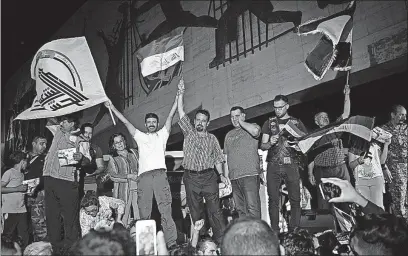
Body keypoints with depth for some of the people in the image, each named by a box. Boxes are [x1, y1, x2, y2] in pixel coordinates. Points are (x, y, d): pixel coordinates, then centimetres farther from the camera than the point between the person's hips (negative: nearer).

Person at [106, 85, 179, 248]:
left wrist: (178, 97, 10)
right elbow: (125, 122, 22)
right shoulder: (140, 136, 23)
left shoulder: (162, 135, 20)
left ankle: (171, 242, -10)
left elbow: (170, 116, 15)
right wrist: (112, 108, 22)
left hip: (160, 174, -2)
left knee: (165, 209, -8)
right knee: (143, 211, 1)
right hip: (143, 176, 2)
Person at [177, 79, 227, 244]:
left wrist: (221, 174, 1)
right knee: (195, 211, 5)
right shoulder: (189, 133, 9)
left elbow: (217, 158, 12)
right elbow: (181, 112, 2)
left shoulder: (212, 138, 11)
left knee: (215, 209, -6)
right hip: (191, 176, 1)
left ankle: (221, 239, -4)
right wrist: (181, 94, -4)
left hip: (209, 176, 0)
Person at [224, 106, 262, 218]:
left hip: (250, 175, -5)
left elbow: (255, 131, -20)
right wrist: (226, 176, 15)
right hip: (234, 177, 6)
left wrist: (241, 122, -4)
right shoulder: (229, 135, 23)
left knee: (252, 207, -12)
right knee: (240, 209, 6)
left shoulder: (252, 126, 7)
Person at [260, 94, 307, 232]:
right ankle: (274, 232, 5)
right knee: (273, 199, -1)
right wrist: (270, 143, -9)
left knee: (295, 199, -3)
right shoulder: (269, 123, 14)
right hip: (273, 165, 1)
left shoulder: (296, 122, 11)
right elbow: (262, 146, 12)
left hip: (291, 165, -1)